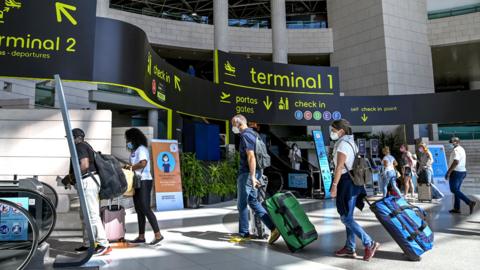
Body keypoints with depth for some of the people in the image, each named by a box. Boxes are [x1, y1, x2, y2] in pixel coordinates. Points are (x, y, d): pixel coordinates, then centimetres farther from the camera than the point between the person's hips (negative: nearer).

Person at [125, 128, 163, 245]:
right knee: (139, 210, 11)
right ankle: (141, 236, 19)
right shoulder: (134, 150, 18)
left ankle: (158, 235, -7)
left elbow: (143, 163, -24)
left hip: (144, 181, -10)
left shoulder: (141, 149, -10)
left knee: (145, 209, -11)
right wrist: (128, 166, 2)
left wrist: (131, 167, -13)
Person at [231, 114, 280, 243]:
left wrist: (252, 176, -25)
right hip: (253, 173, 10)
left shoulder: (245, 135, -14)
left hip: (247, 173, -9)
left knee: (242, 204, 3)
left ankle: (244, 233, 16)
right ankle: (273, 227, 6)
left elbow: (251, 157, -22)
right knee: (253, 201, 13)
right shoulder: (253, 134, 16)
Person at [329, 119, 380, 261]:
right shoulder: (351, 142, 17)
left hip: (346, 181, -10)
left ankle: (369, 243, -2)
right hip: (354, 180, 10)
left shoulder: (342, 143, -13)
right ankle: (350, 248, 20)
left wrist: (334, 185, -22)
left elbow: (340, 166, -21)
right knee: (348, 217, 13)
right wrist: (358, 183, 20)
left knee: (346, 218, -5)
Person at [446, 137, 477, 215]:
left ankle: (470, 202, -13)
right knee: (456, 190, 11)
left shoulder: (456, 150, -16)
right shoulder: (462, 149, 17)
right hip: (462, 171, 10)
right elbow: (464, 162, 24)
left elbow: (455, 162, -26)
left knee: (454, 190, -7)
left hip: (456, 172, -10)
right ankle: (456, 208, 13)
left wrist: (448, 172, -25)